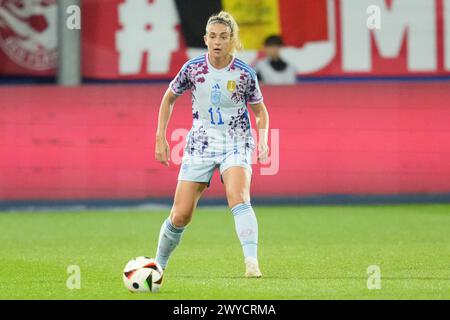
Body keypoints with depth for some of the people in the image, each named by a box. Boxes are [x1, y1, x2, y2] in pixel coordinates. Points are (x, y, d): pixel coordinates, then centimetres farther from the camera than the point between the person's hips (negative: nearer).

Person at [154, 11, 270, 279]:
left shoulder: (244, 73, -7)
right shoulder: (193, 68, -5)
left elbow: (260, 111, 7)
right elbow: (169, 98, 11)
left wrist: (263, 141, -10)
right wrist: (160, 139, 7)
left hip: (236, 144, -2)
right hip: (201, 145, 2)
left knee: (238, 197, -30)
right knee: (180, 215, -1)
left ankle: (252, 263, -38)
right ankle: (159, 264, 23)